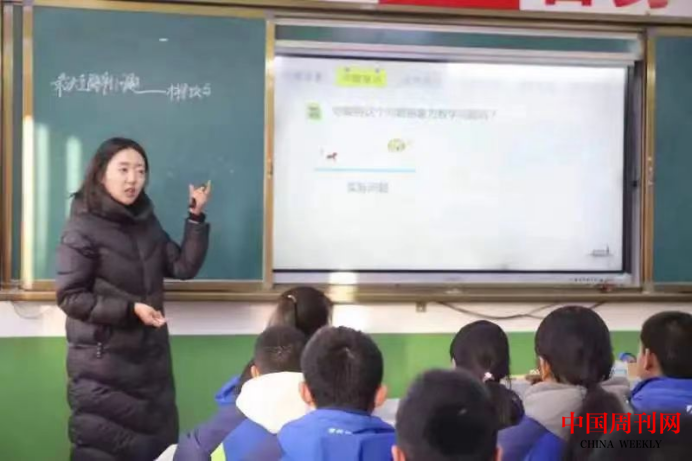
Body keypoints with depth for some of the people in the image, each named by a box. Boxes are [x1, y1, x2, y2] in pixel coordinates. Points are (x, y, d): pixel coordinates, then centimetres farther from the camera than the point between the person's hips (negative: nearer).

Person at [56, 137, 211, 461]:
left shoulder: (146, 223, 9)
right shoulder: (83, 227, -10)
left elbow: (184, 266, 3)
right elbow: (69, 296, -14)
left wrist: (196, 217, -5)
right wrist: (129, 309, -21)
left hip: (150, 357, 6)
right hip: (102, 363, -6)